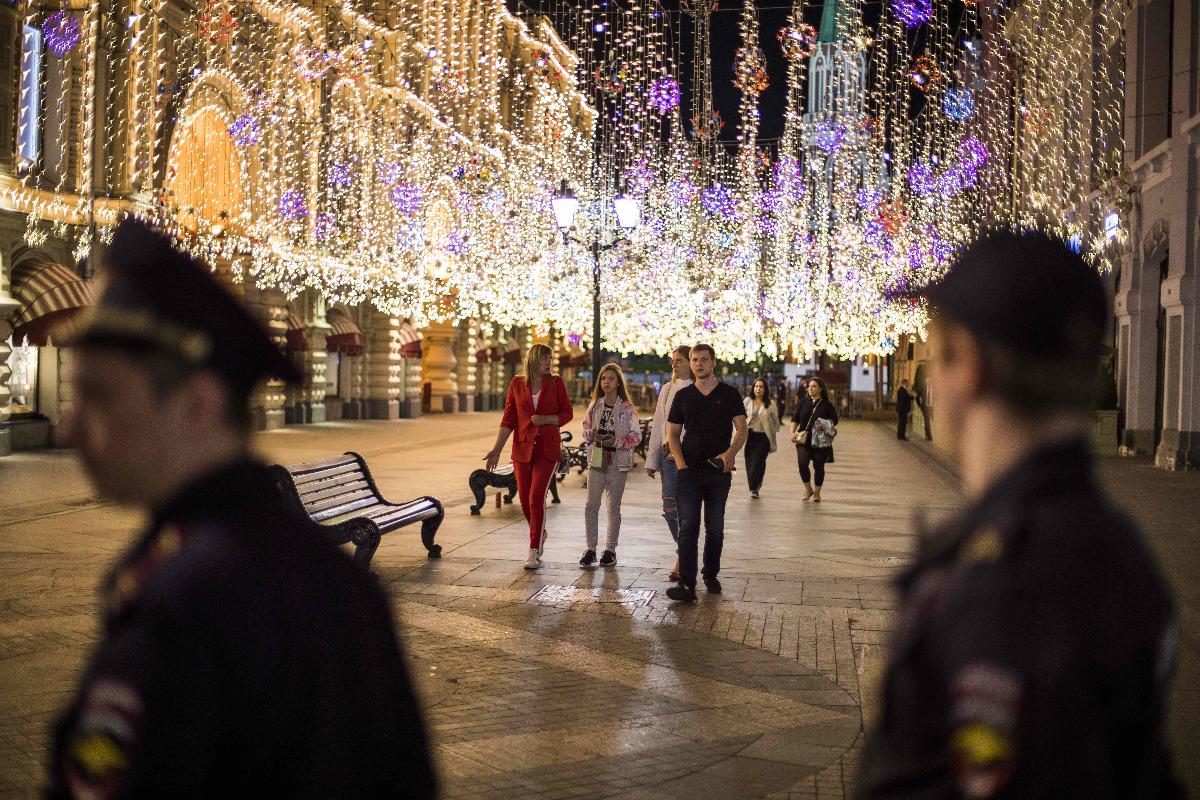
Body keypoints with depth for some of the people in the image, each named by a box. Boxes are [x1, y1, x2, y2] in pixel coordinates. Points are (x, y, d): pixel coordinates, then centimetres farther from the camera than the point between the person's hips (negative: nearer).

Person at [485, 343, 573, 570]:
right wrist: (496, 449, -5)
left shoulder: (556, 383, 3)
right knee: (525, 500, 6)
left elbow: (567, 413, 5)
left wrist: (546, 419, -13)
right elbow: (508, 420, 2)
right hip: (523, 449, 2)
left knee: (536, 497, -13)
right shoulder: (517, 384, 4)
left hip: (547, 449, -2)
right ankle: (540, 534, 35)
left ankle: (534, 552, -9)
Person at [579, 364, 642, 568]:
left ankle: (610, 549, 13)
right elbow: (585, 430, 16)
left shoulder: (627, 408, -2)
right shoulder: (594, 406, 9)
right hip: (596, 459, 2)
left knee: (614, 507, 5)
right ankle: (590, 549, 0)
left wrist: (617, 441, -17)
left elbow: (636, 436, -3)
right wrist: (590, 435, -7)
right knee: (591, 505, -5)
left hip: (618, 461, -2)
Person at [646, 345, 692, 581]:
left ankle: (683, 560, 4)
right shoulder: (667, 389, 14)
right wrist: (652, 459, 14)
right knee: (670, 509, 3)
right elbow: (658, 425, 16)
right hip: (668, 454, 5)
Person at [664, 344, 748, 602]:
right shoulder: (683, 395, 9)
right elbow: (672, 433, 11)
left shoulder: (729, 394, 4)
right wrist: (680, 462, -5)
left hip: (719, 471, 0)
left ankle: (711, 575, 25)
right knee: (687, 527, -9)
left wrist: (730, 453, -22)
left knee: (715, 528, 10)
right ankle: (686, 585, -16)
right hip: (690, 471, 0)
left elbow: (741, 430, -2)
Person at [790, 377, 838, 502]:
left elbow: (834, 421, 5)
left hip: (820, 441, -1)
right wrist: (793, 433, -2)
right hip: (803, 440, 1)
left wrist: (824, 426, -14)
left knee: (819, 467, 4)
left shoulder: (827, 405, 1)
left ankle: (817, 492, 19)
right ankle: (808, 488, 7)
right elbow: (795, 419, 11)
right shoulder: (803, 403, 7)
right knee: (802, 464, -14)